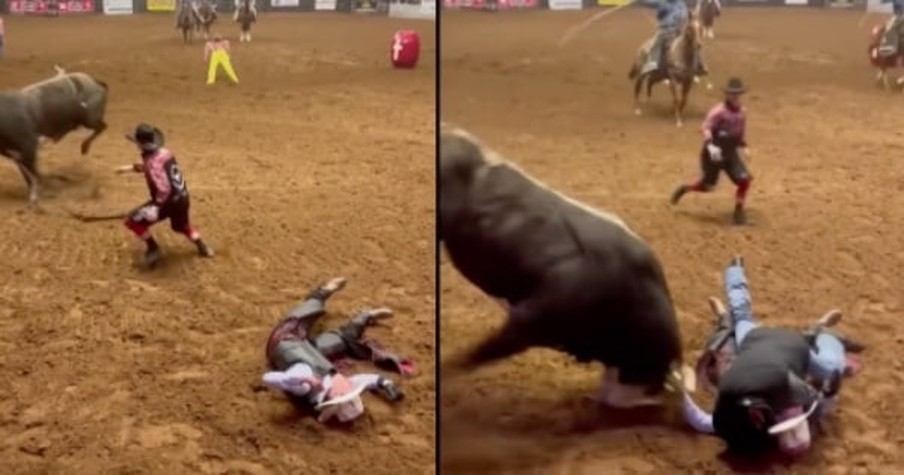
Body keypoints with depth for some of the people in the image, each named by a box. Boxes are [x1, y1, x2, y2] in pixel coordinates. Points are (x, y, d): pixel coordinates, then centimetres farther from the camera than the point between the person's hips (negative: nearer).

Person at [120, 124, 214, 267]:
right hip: (183, 199, 9)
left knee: (133, 221, 1)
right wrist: (133, 167, 28)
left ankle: (154, 249, 8)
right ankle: (202, 247, 39)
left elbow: (164, 188, -32)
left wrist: (157, 207, -27)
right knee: (181, 225, 37)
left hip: (170, 201, -8)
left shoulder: (153, 162, -23)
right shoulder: (165, 153, 3)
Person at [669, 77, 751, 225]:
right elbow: (706, 128, -24)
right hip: (714, 153, -5)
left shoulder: (742, 112, 3)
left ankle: (739, 210, 9)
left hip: (731, 153, 5)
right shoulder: (719, 111, -19)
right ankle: (684, 188, 34)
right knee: (707, 186, 3)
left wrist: (744, 147, 9)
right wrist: (710, 146, -37)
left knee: (744, 179, -8)